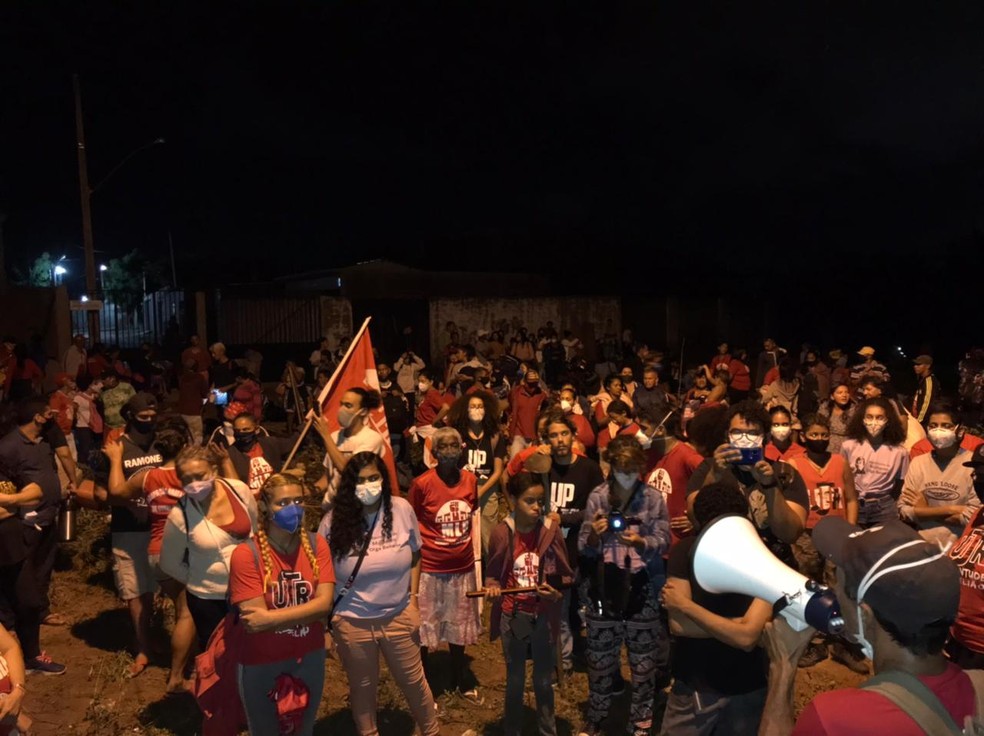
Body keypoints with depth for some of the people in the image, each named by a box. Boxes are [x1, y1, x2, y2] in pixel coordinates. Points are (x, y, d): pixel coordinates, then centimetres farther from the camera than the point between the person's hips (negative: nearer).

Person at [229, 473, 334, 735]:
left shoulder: (317, 545, -7)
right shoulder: (245, 554, -19)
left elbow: (324, 604, -16)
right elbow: (255, 621, -21)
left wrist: (271, 618, -24)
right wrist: (306, 612, -17)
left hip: (310, 659, 3)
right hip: (262, 665, -3)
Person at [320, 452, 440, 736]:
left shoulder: (402, 510, -10)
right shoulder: (334, 520, -11)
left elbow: (415, 558, 2)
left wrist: (414, 602, -1)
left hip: (398, 616, 1)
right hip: (353, 622, 0)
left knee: (413, 682, 17)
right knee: (362, 688, 19)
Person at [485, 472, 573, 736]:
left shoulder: (551, 530, -11)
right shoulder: (501, 533, -12)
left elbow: (565, 575, -2)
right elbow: (492, 574, 0)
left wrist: (556, 591, -21)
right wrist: (492, 588, -21)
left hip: (544, 615, 0)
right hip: (512, 615, 0)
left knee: (543, 681, 17)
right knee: (515, 681, 17)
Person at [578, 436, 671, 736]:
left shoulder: (653, 498, 0)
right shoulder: (597, 497, 1)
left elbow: (664, 541, -4)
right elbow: (584, 548, 2)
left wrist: (641, 542, -23)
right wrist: (593, 535, -20)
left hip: (642, 588, -1)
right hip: (603, 586, 1)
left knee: (643, 660, 7)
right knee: (600, 657, 12)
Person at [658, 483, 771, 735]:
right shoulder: (685, 552, -14)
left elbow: (747, 638, -28)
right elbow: (678, 625, -20)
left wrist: (685, 603, -22)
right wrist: (739, 624, -22)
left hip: (747, 690, -1)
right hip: (692, 686, 1)